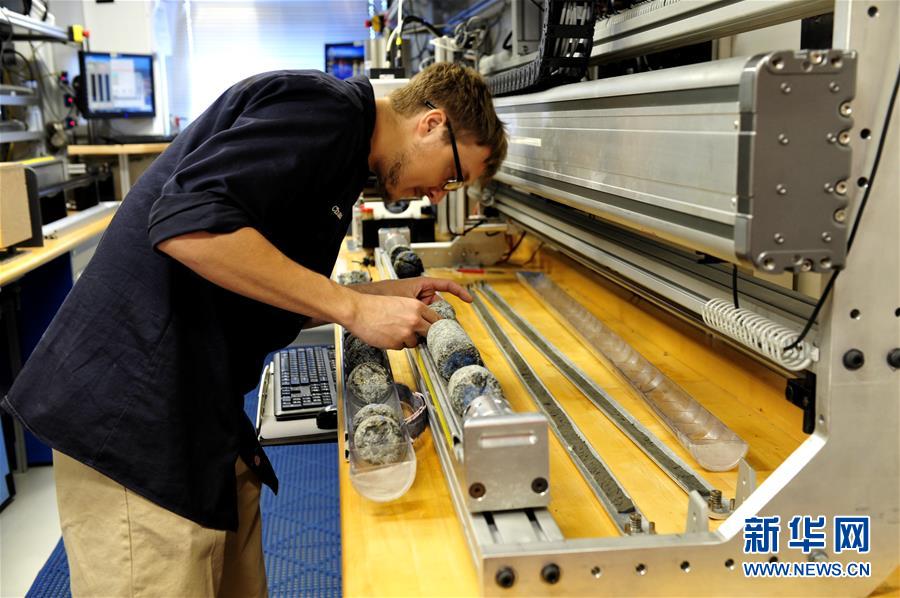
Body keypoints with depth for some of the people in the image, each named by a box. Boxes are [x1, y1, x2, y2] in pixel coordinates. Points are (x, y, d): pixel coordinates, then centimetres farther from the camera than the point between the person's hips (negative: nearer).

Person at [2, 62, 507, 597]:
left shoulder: (343, 153, 17)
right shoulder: (326, 107, -13)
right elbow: (187, 224, -26)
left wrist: (381, 295, 9)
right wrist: (355, 307, -20)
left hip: (201, 413, 10)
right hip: (138, 412, -10)